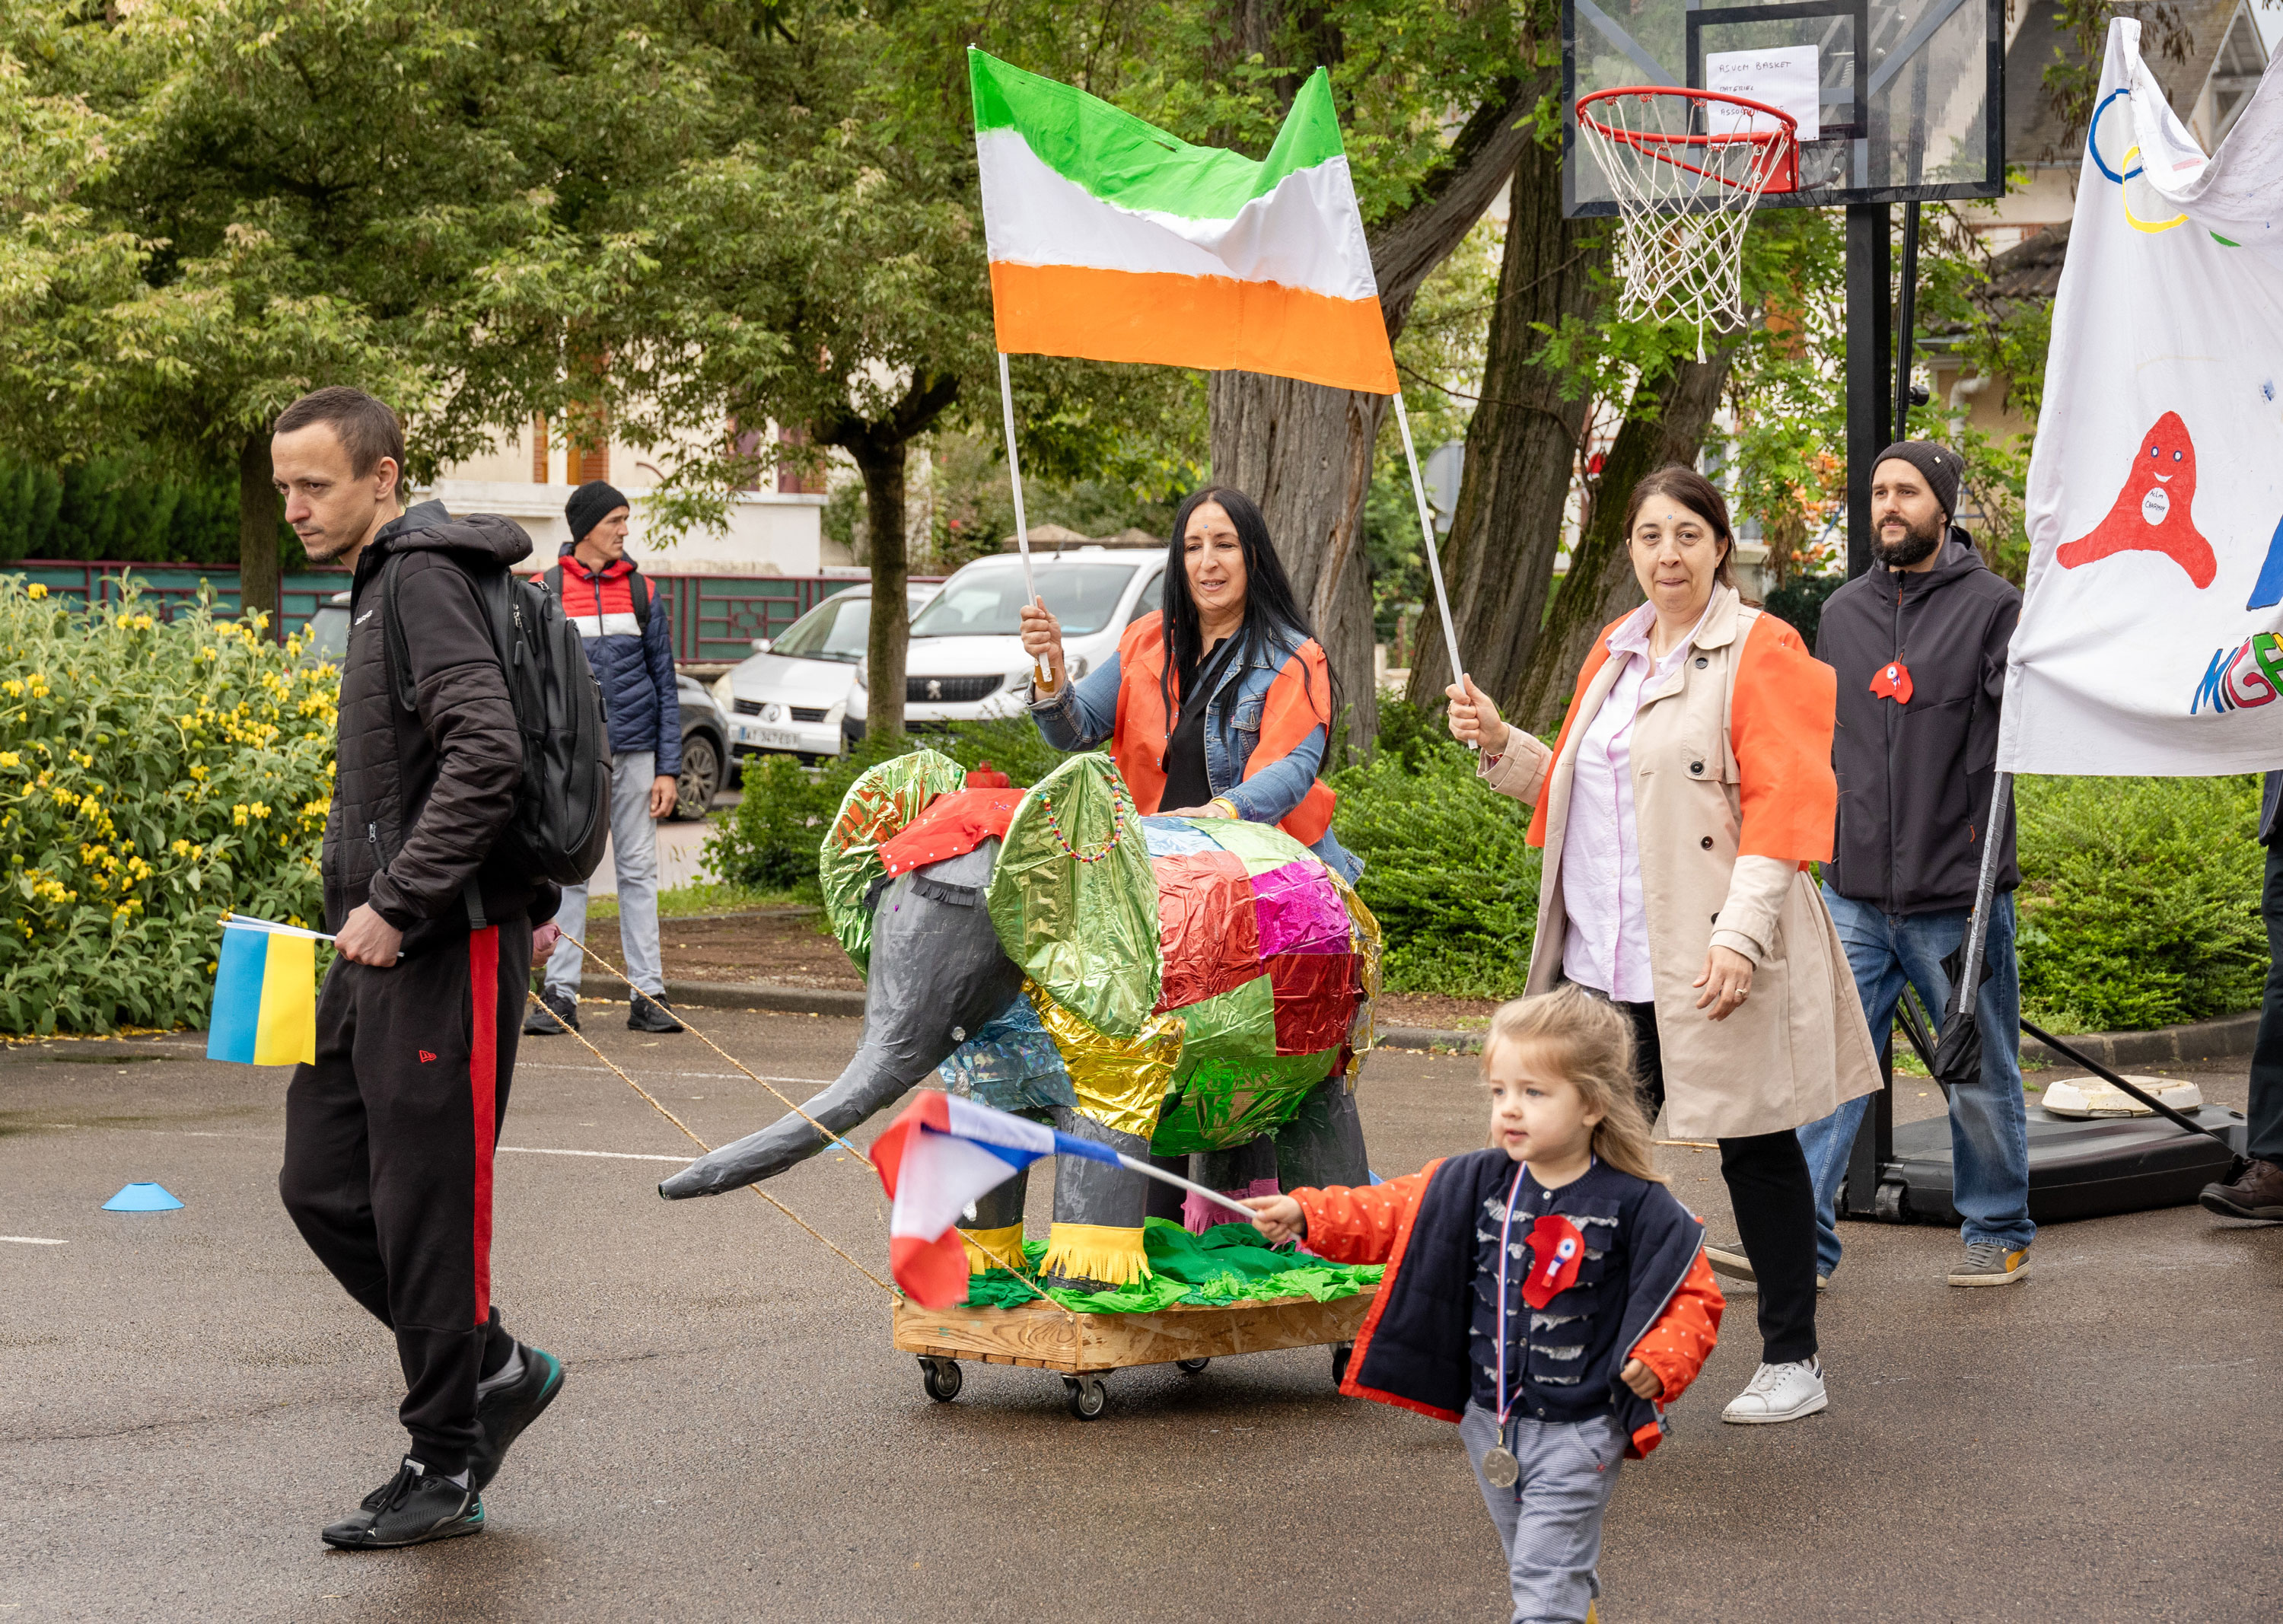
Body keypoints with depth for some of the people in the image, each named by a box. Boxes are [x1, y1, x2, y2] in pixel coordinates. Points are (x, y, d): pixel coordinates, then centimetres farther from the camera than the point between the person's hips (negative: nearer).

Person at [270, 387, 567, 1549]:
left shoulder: (423, 579, -13)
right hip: (380, 946, 10)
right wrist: (534, 900, 23)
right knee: (322, 1186, 11)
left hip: (446, 947, -10)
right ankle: (498, 1368, 22)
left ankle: (445, 1472, 7)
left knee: (426, 1208, -3)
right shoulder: (382, 583, 18)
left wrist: (396, 904, -23)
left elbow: (487, 757, -26)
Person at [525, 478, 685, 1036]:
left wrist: (669, 768, 1)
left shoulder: (642, 591, 7)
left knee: (639, 870, 3)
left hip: (635, 752, 1)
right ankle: (560, 994, 3)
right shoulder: (545, 592, 2)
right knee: (567, 873, 0)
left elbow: (665, 683, 8)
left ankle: (649, 994, 5)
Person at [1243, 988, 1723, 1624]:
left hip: (1577, 1433, -6)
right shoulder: (1474, 1184, 0)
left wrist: (1659, 1362, -22)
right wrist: (1307, 1215, -9)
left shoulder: (1635, 1208, -13)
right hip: (1490, 1421, 6)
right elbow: (1392, 1213, 3)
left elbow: (1692, 1296, -7)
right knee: (1532, 1565, 21)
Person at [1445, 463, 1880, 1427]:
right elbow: (1571, 789, 25)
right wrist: (1500, 747, 7)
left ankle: (1791, 1362, 16)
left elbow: (1782, 802, -13)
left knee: (1756, 1150, 5)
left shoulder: (1758, 651, -5)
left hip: (1710, 962, -6)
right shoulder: (1616, 650, 17)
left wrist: (1740, 933, -22)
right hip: (1604, 956, 6)